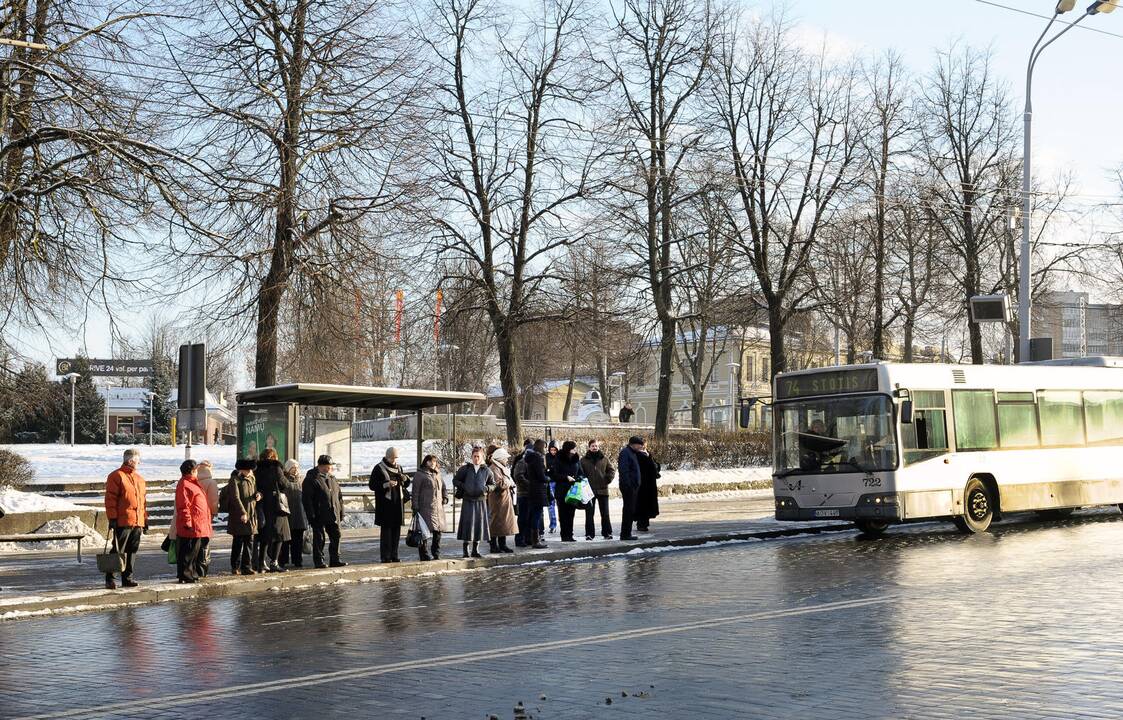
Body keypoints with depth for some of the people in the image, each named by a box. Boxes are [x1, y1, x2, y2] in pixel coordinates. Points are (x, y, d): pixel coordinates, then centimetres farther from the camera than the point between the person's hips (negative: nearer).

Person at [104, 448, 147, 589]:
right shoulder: (116, 476, -4)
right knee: (118, 551, -4)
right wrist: (112, 518, -14)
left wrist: (145, 519, 18)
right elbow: (110, 498, -9)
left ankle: (127, 578, 15)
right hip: (122, 522, -7)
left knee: (132, 551, 9)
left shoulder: (140, 478, 19)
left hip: (138, 523, 7)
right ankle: (109, 579, 2)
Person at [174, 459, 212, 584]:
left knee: (198, 551, 14)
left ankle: (194, 573, 21)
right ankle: (185, 575, 0)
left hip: (200, 526, 10)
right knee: (188, 552, -5)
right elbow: (183, 506, -18)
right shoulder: (184, 484, -12)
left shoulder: (194, 483, 20)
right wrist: (187, 522, -21)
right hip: (191, 526, -10)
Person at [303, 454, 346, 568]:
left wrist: (341, 513, 14)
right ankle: (319, 561, 8)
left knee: (336, 537, 6)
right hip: (319, 517, -6)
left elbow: (339, 496, 20)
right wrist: (311, 516, -15)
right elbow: (306, 499, -10)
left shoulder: (332, 479, 15)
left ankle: (335, 560, 14)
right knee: (319, 539, 0)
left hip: (333, 516, 6)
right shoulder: (311, 479, -6)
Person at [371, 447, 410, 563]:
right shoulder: (379, 468, -2)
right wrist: (386, 484, -20)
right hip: (385, 504, -6)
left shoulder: (399, 467, 16)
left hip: (398, 504, 6)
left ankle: (394, 555, 14)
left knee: (396, 530, 7)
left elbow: (407, 484, 20)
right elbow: (372, 485, -7)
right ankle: (385, 557, -4)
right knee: (386, 531, -6)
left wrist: (405, 478, -3)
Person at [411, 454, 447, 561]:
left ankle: (436, 555, 15)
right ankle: (425, 556, -5)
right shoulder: (419, 475, -1)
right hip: (425, 509, -7)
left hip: (438, 508, 7)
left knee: (438, 532, 7)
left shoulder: (437, 475, 20)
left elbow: (443, 487, 34)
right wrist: (415, 508, -11)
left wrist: (445, 497, 16)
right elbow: (415, 492, -5)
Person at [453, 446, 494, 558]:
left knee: (479, 524, 4)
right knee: (468, 524, -7)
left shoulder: (486, 470, 7)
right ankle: (466, 550, 1)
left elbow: (493, 484, 16)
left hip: (481, 501, 2)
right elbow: (455, 480, 10)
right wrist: (463, 487, -7)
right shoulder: (465, 469, 2)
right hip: (468, 501, -2)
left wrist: (487, 488, -4)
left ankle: (475, 550, 14)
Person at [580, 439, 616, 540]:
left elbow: (612, 470, 10)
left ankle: (607, 533, 13)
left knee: (605, 513, 6)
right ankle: (589, 534, 8)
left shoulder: (604, 459, 5)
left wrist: (608, 480, -1)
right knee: (589, 513, 2)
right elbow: (580, 473, 2)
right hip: (589, 490, -1)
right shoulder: (584, 460, 2)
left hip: (602, 489, 1)